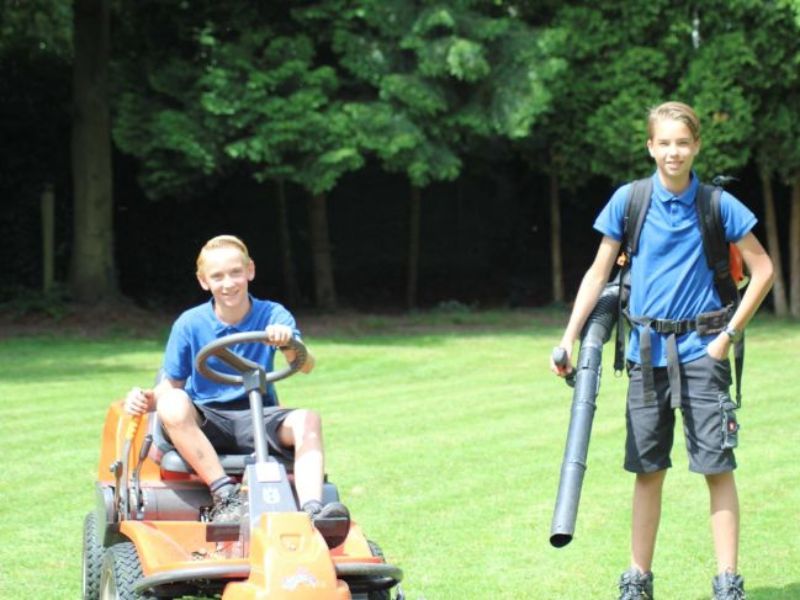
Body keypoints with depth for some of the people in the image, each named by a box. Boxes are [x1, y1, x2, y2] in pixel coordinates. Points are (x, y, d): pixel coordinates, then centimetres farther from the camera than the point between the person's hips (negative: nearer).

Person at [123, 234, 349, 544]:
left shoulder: (272, 315, -2)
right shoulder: (189, 324, 0)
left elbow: (306, 366, -16)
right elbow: (171, 385, 2)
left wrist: (288, 342, -40)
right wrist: (148, 399, -22)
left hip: (257, 418, 1)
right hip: (204, 423, 0)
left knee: (307, 419, -29)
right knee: (173, 404, -33)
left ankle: (312, 510, -46)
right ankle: (225, 495, -37)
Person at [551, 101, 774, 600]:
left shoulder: (718, 204, -3)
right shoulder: (628, 200, 0)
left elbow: (762, 270, 4)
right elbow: (599, 272, 7)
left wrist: (730, 334, -3)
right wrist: (569, 338, 1)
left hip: (701, 353, -2)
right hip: (646, 353, 2)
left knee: (718, 466, -4)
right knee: (648, 469, 8)